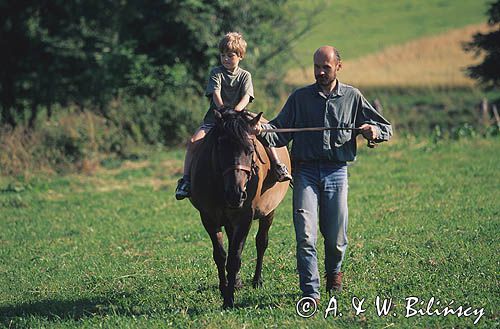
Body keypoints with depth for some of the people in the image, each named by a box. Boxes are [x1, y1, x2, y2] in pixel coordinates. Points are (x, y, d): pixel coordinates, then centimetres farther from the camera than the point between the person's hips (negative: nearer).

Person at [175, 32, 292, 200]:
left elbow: (246, 97, -8)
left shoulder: (245, 76, 6)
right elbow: (216, 93, -10)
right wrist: (222, 109, -29)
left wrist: (235, 111, -28)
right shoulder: (216, 73, 4)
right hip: (215, 118, 0)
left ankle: (278, 166, -15)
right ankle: (185, 180, -17)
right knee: (194, 141, -21)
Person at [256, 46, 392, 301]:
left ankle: (333, 272, 37)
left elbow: (386, 128, 13)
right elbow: (280, 131, 4)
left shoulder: (352, 97, 10)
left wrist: (374, 131, -10)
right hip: (306, 171, -1)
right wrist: (262, 130, -18)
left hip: (336, 172, 1)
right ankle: (311, 293, -10)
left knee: (336, 237, 6)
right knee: (305, 235, -12)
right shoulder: (299, 98, 9)